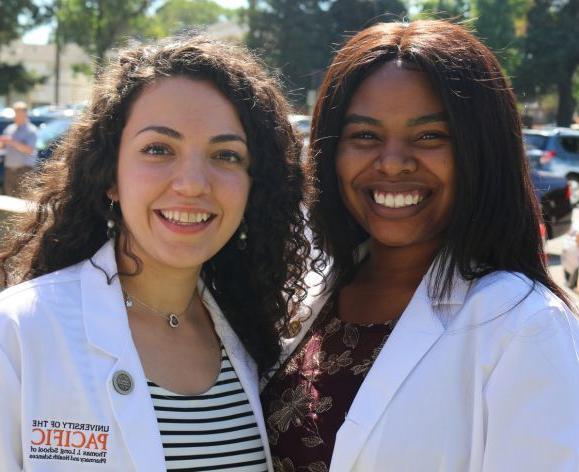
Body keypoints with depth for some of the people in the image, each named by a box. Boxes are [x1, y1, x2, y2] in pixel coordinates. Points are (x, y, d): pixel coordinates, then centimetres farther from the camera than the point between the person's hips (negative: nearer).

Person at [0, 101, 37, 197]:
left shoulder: (31, 130, -2)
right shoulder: (9, 128, 17)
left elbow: (29, 150, -14)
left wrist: (13, 142, -20)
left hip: (24, 168, -6)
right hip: (9, 167, 6)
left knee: (22, 197, -14)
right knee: (9, 195, 4)